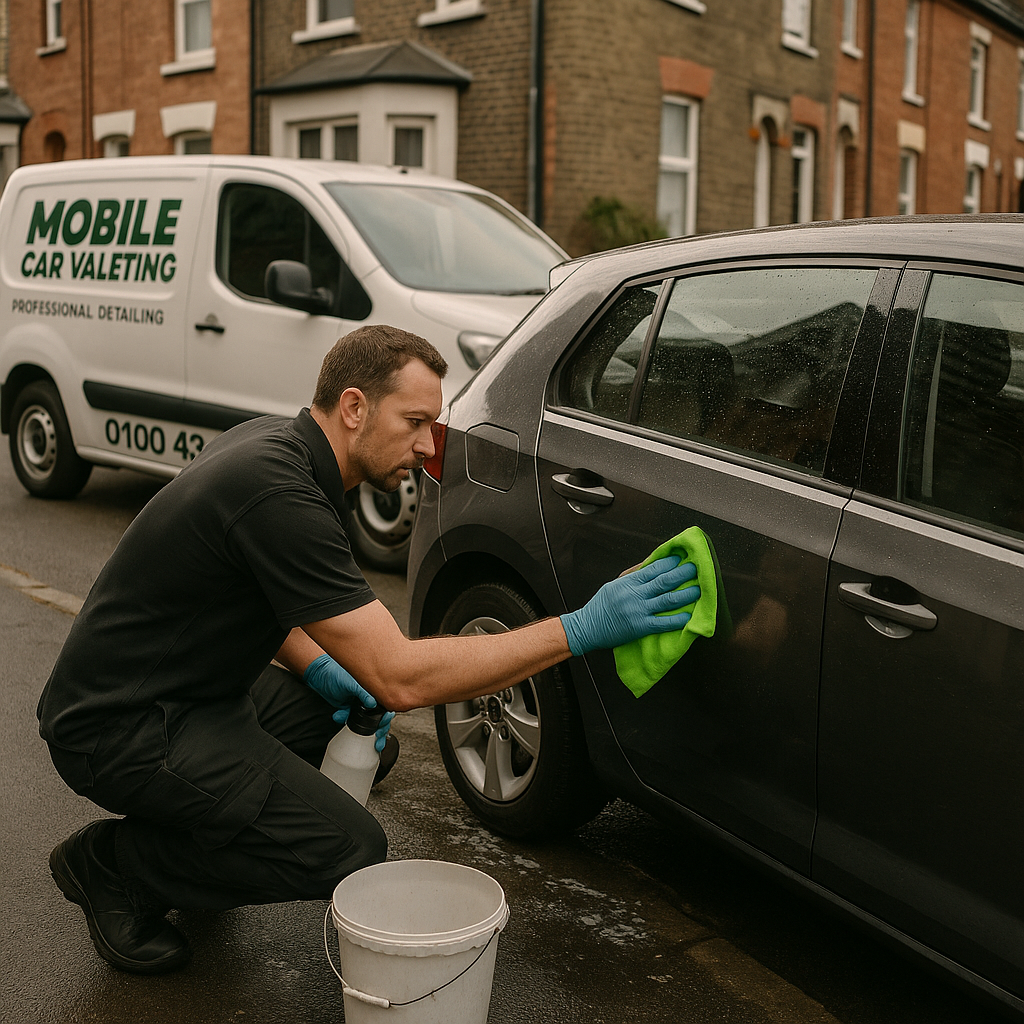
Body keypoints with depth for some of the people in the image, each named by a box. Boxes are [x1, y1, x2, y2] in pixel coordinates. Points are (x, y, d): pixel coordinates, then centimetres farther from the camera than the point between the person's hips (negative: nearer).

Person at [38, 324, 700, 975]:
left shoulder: (274, 442, 3)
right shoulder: (277, 494, -28)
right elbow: (401, 677, -30)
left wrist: (317, 667, -1)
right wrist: (580, 630, -28)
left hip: (180, 686, 10)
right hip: (118, 726, -10)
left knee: (359, 717, 12)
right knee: (350, 851, -17)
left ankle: (184, 835, 15)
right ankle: (116, 860, -1)